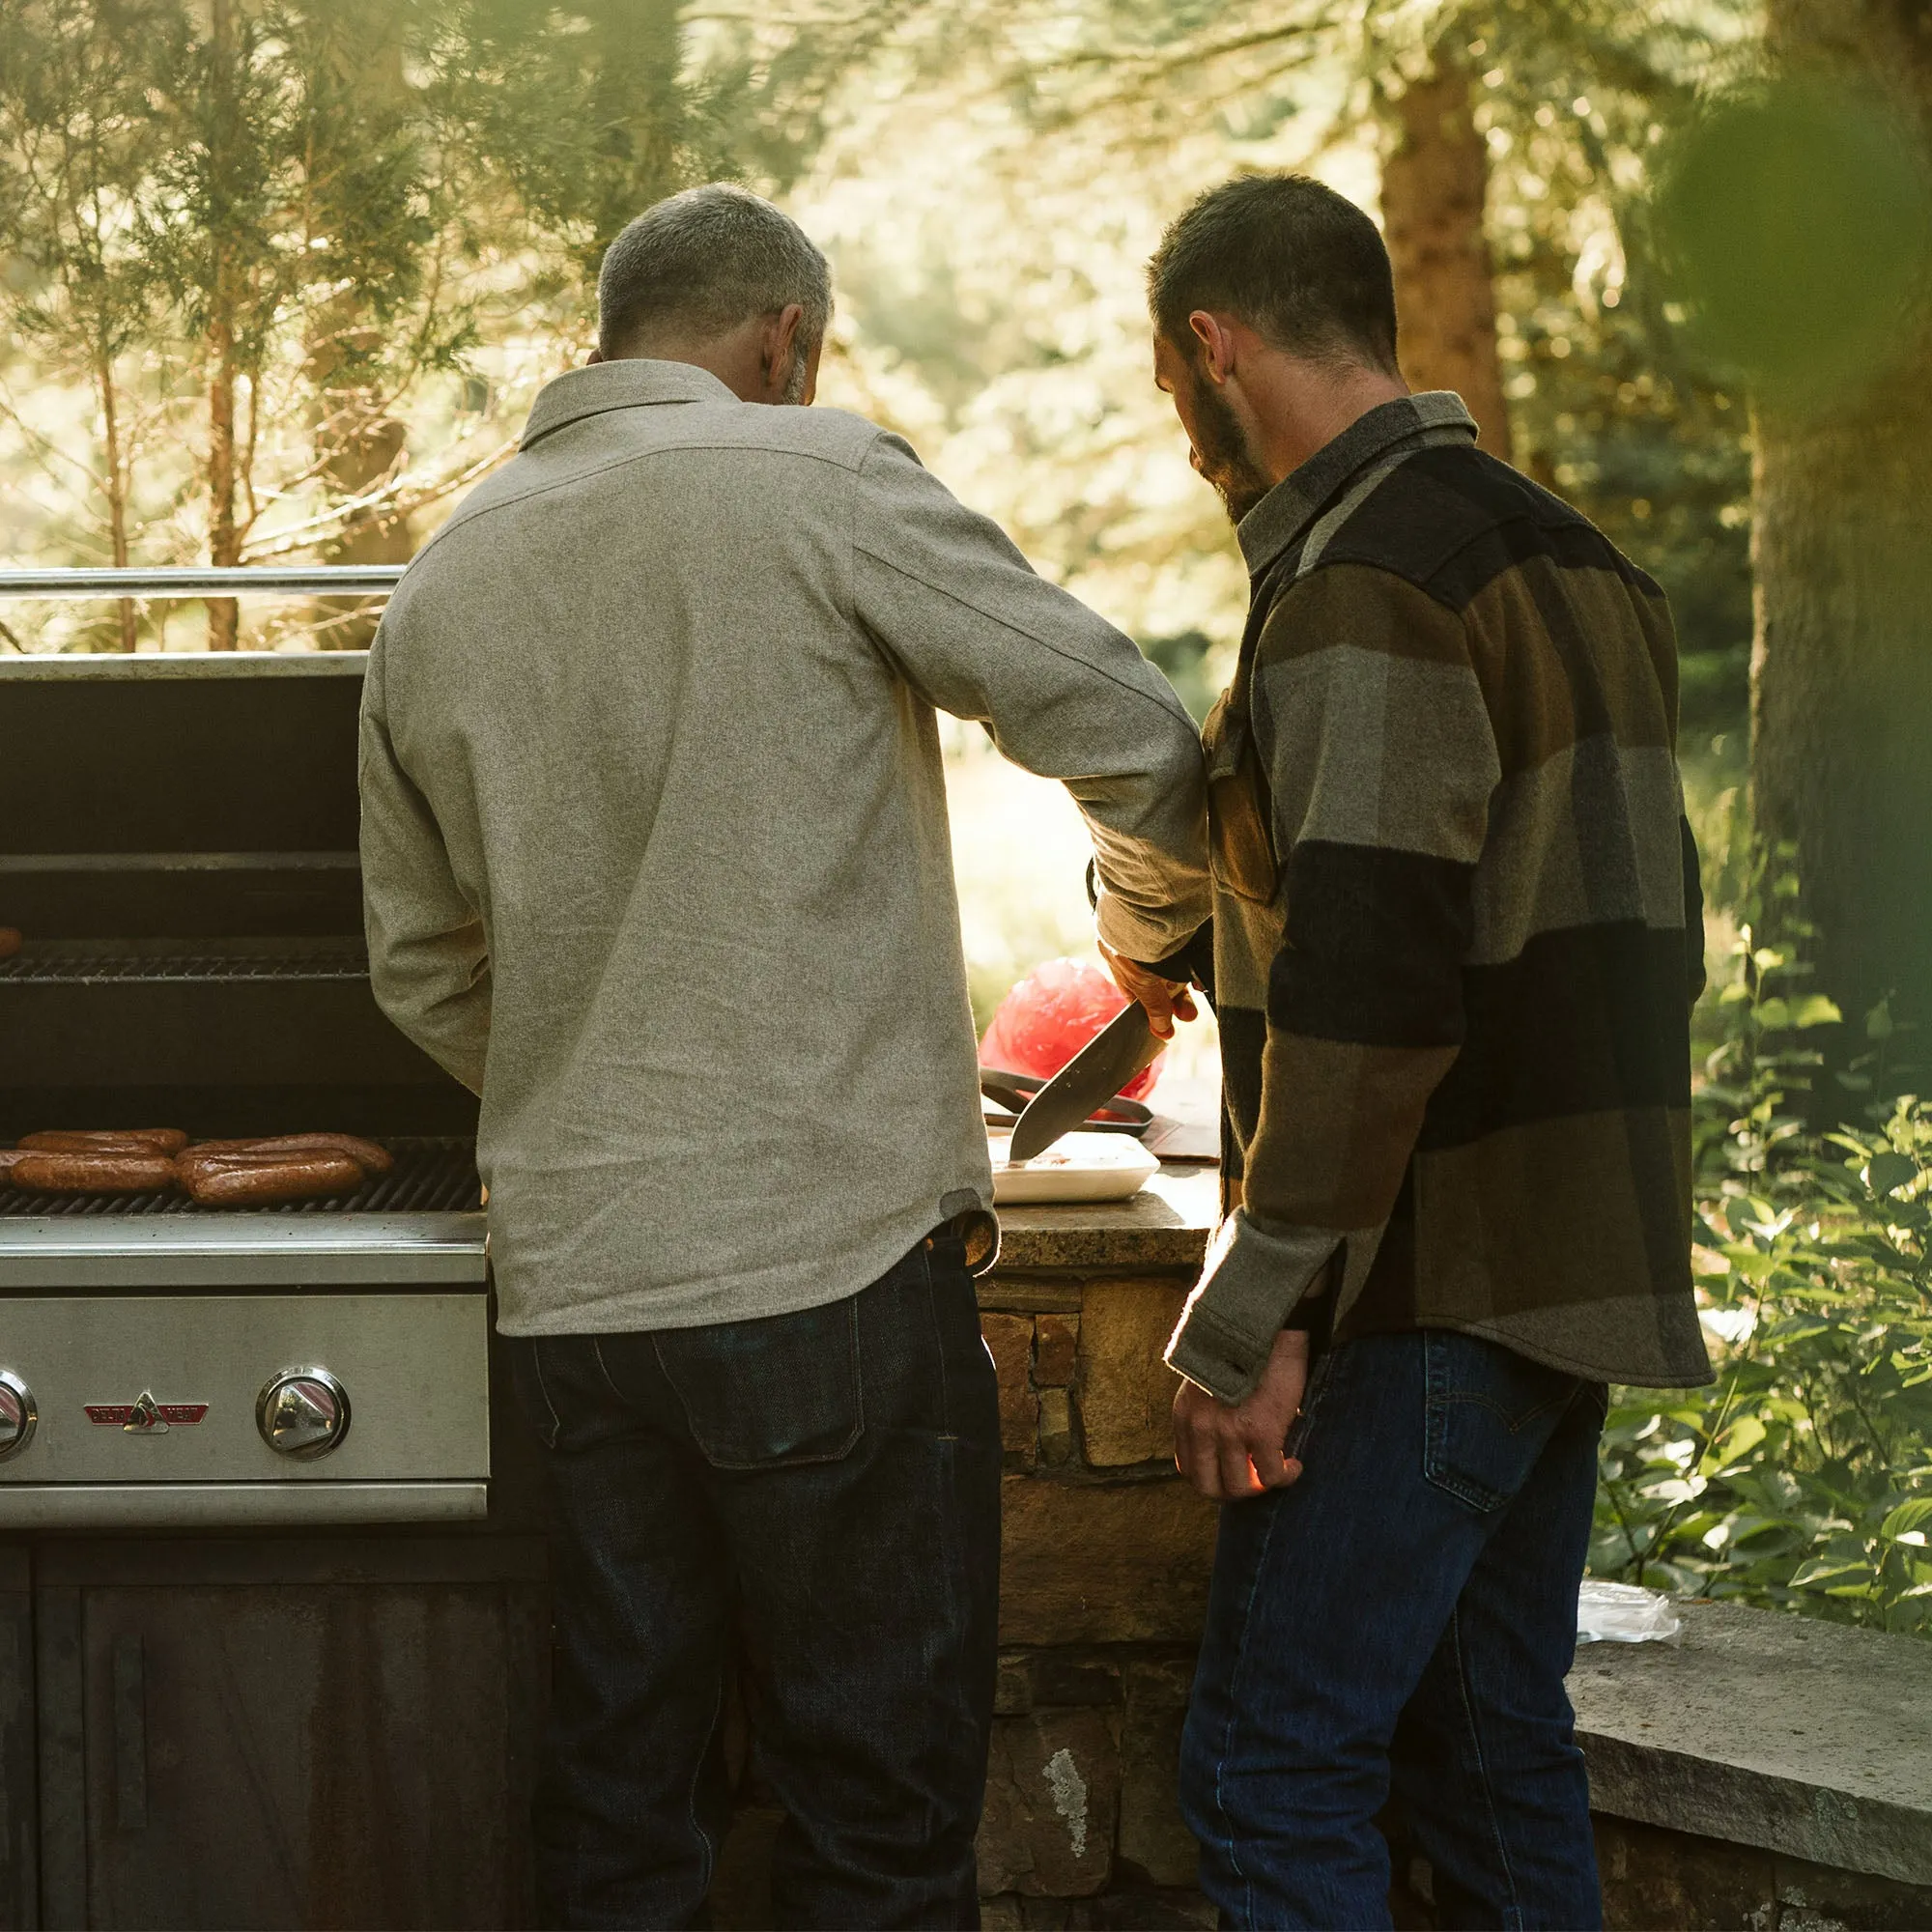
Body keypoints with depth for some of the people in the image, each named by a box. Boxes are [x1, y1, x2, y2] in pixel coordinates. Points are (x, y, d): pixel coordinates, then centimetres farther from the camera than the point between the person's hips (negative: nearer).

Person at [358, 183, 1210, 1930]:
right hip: (833, 1259, -5)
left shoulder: (435, 592, 12)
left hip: (568, 1280, 6)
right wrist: (1156, 909, 17)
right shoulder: (820, 484, -5)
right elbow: (1131, 732, -3)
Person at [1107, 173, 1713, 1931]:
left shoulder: (1368, 582, -15)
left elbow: (1363, 993, -23)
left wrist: (1250, 1324, -19)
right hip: (1575, 1270, 10)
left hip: (1432, 1302, -10)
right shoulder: (1575, 559, 16)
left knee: (1274, 1773, -6)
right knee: (1496, 1752, 15)